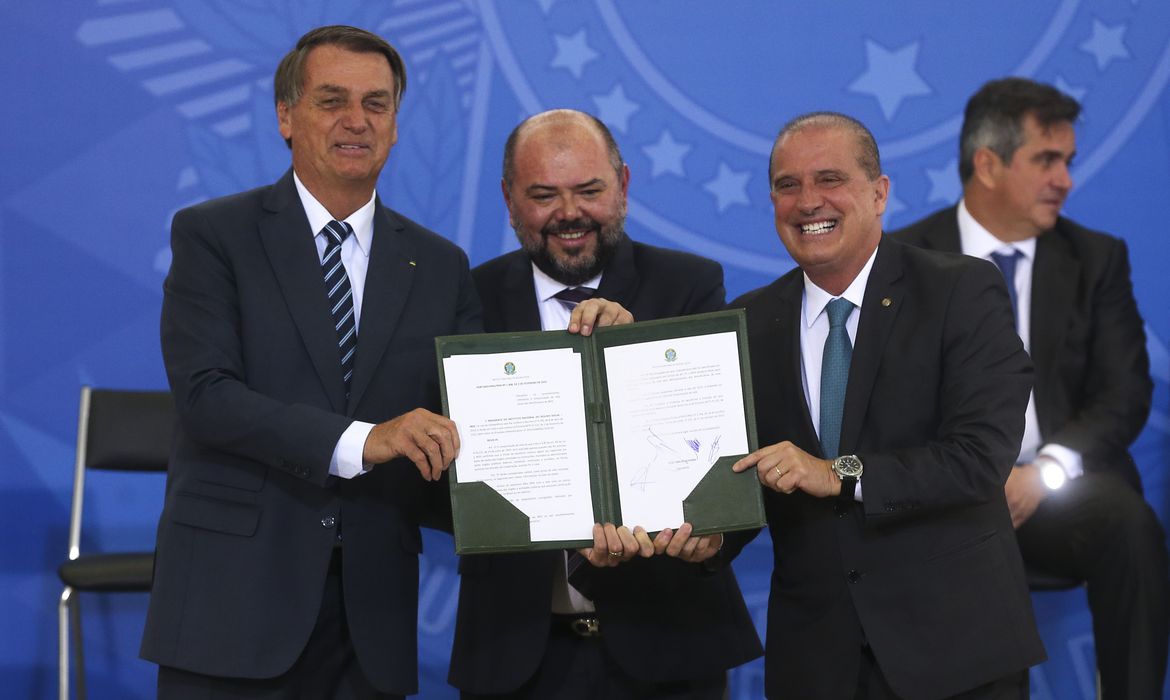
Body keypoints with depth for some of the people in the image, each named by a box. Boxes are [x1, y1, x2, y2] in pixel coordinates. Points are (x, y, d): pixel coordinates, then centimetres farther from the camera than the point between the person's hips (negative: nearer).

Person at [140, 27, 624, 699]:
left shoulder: (441, 267, 11)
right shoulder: (213, 235, 0)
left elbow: (467, 422, 10)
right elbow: (206, 393, -12)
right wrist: (360, 441, -24)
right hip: (235, 598, -3)